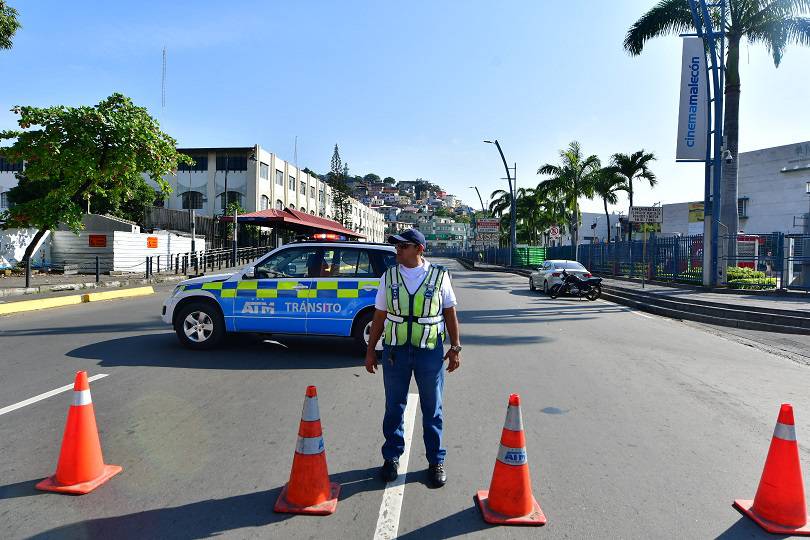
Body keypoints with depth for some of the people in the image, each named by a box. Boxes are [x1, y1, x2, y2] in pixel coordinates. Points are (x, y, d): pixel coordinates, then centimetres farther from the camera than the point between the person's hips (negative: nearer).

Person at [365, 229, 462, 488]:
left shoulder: (439, 276, -1)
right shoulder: (389, 277, 3)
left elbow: (450, 313, 5)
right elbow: (379, 316, 7)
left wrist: (455, 347, 2)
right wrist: (371, 350, 7)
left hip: (430, 350, -1)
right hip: (395, 350, 2)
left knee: (432, 409, 9)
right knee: (394, 407, 10)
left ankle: (436, 461, 24)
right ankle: (392, 458, 28)